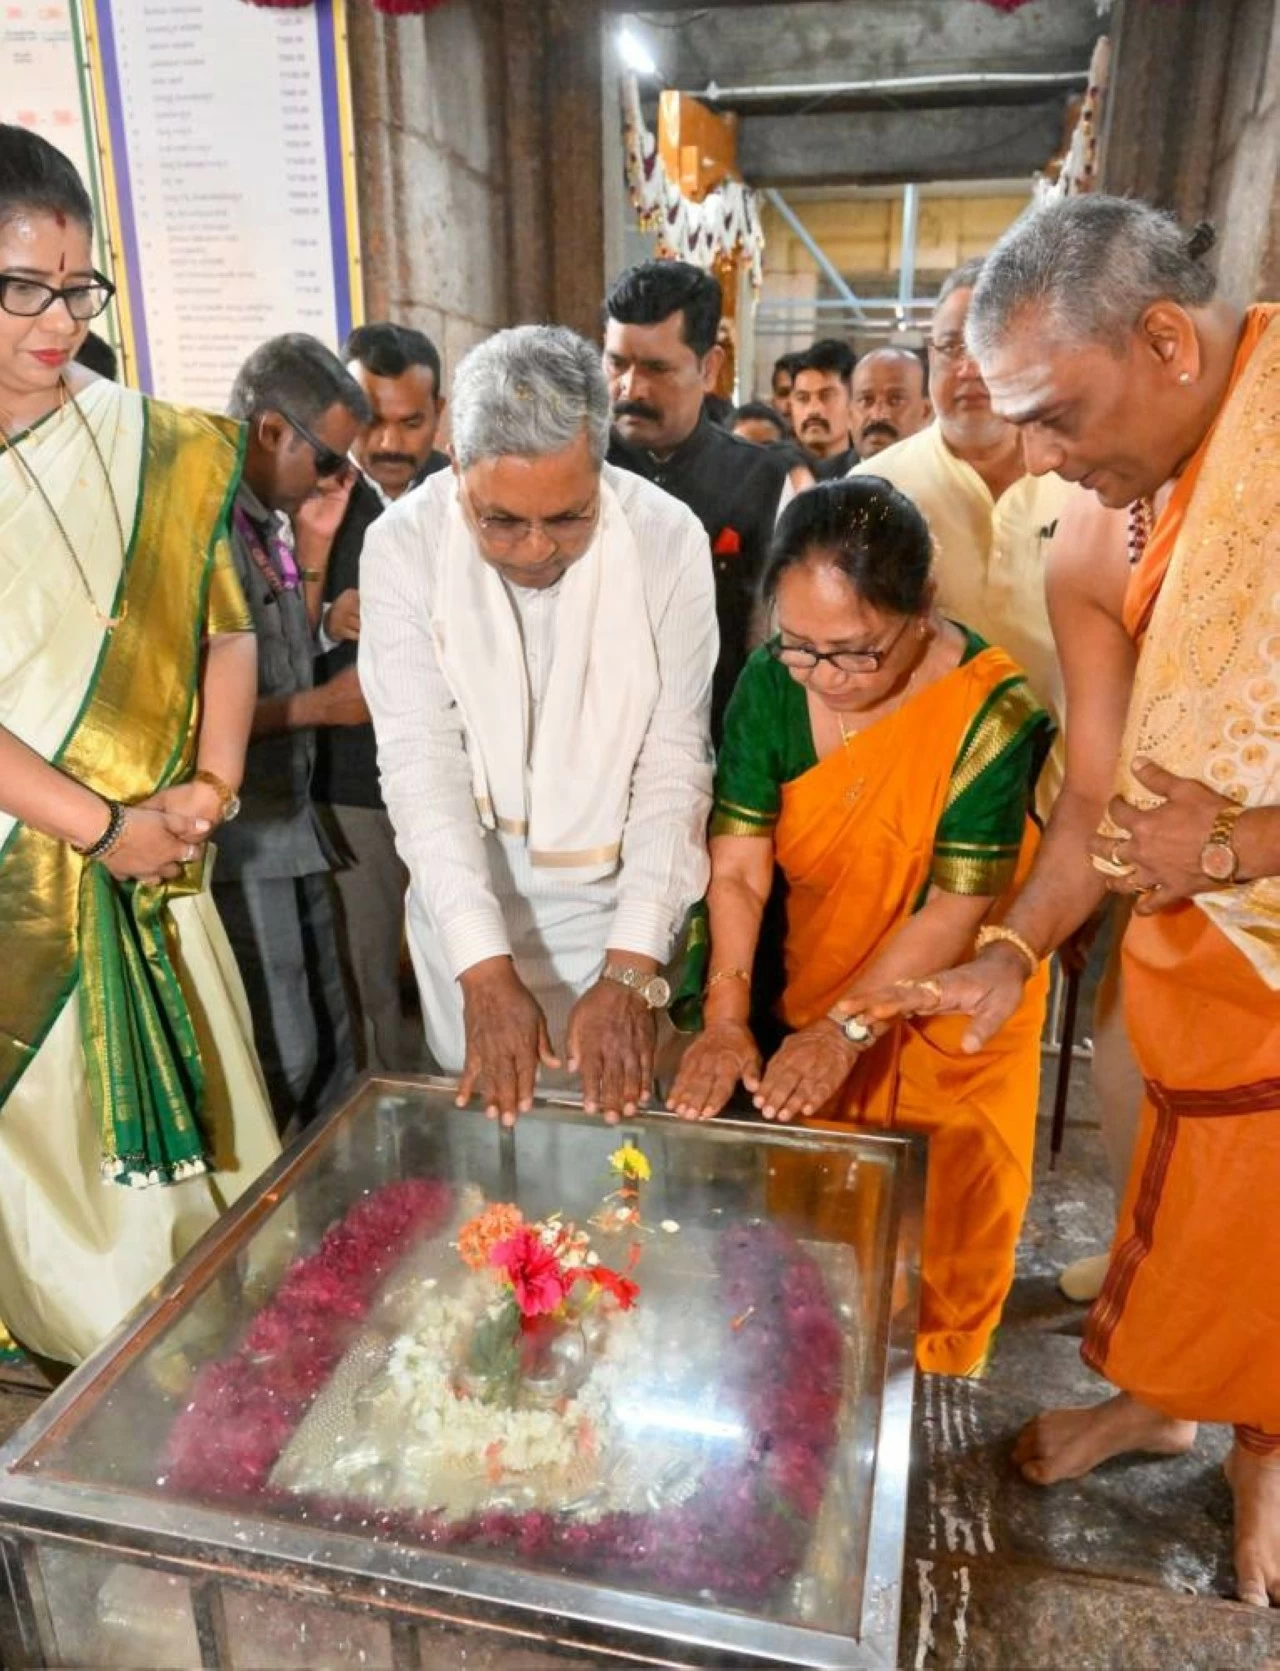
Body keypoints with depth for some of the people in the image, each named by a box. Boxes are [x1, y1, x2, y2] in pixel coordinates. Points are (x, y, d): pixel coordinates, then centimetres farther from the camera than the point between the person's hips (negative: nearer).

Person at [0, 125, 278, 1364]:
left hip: (150, 878, 3)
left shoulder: (164, 452, 3)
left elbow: (225, 628, 6)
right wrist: (103, 826, -14)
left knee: (190, 1140, 12)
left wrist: (211, 786, -6)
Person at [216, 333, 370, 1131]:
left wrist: (312, 547, 7)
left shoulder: (265, 520, 10)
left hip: (292, 821, 9)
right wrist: (324, 706, -15)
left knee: (331, 1050, 17)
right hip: (236, 839, -9)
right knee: (277, 1068, 2)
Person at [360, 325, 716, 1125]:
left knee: (616, 1119, 11)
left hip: (618, 901, 0)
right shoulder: (403, 544, -14)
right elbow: (420, 763, -18)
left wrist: (631, 970, -22)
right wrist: (484, 970, -27)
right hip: (465, 898, 1)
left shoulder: (669, 539, -15)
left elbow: (674, 765, -15)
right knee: (481, 1122, 15)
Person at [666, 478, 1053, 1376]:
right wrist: (726, 1020, -25)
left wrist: (846, 1028, -27)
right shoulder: (771, 685, -16)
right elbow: (738, 869, -16)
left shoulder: (992, 710, -26)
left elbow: (958, 905, -24)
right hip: (815, 997, 3)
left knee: (951, 1211, 16)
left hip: (950, 1012, -2)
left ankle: (941, 1378, 47)